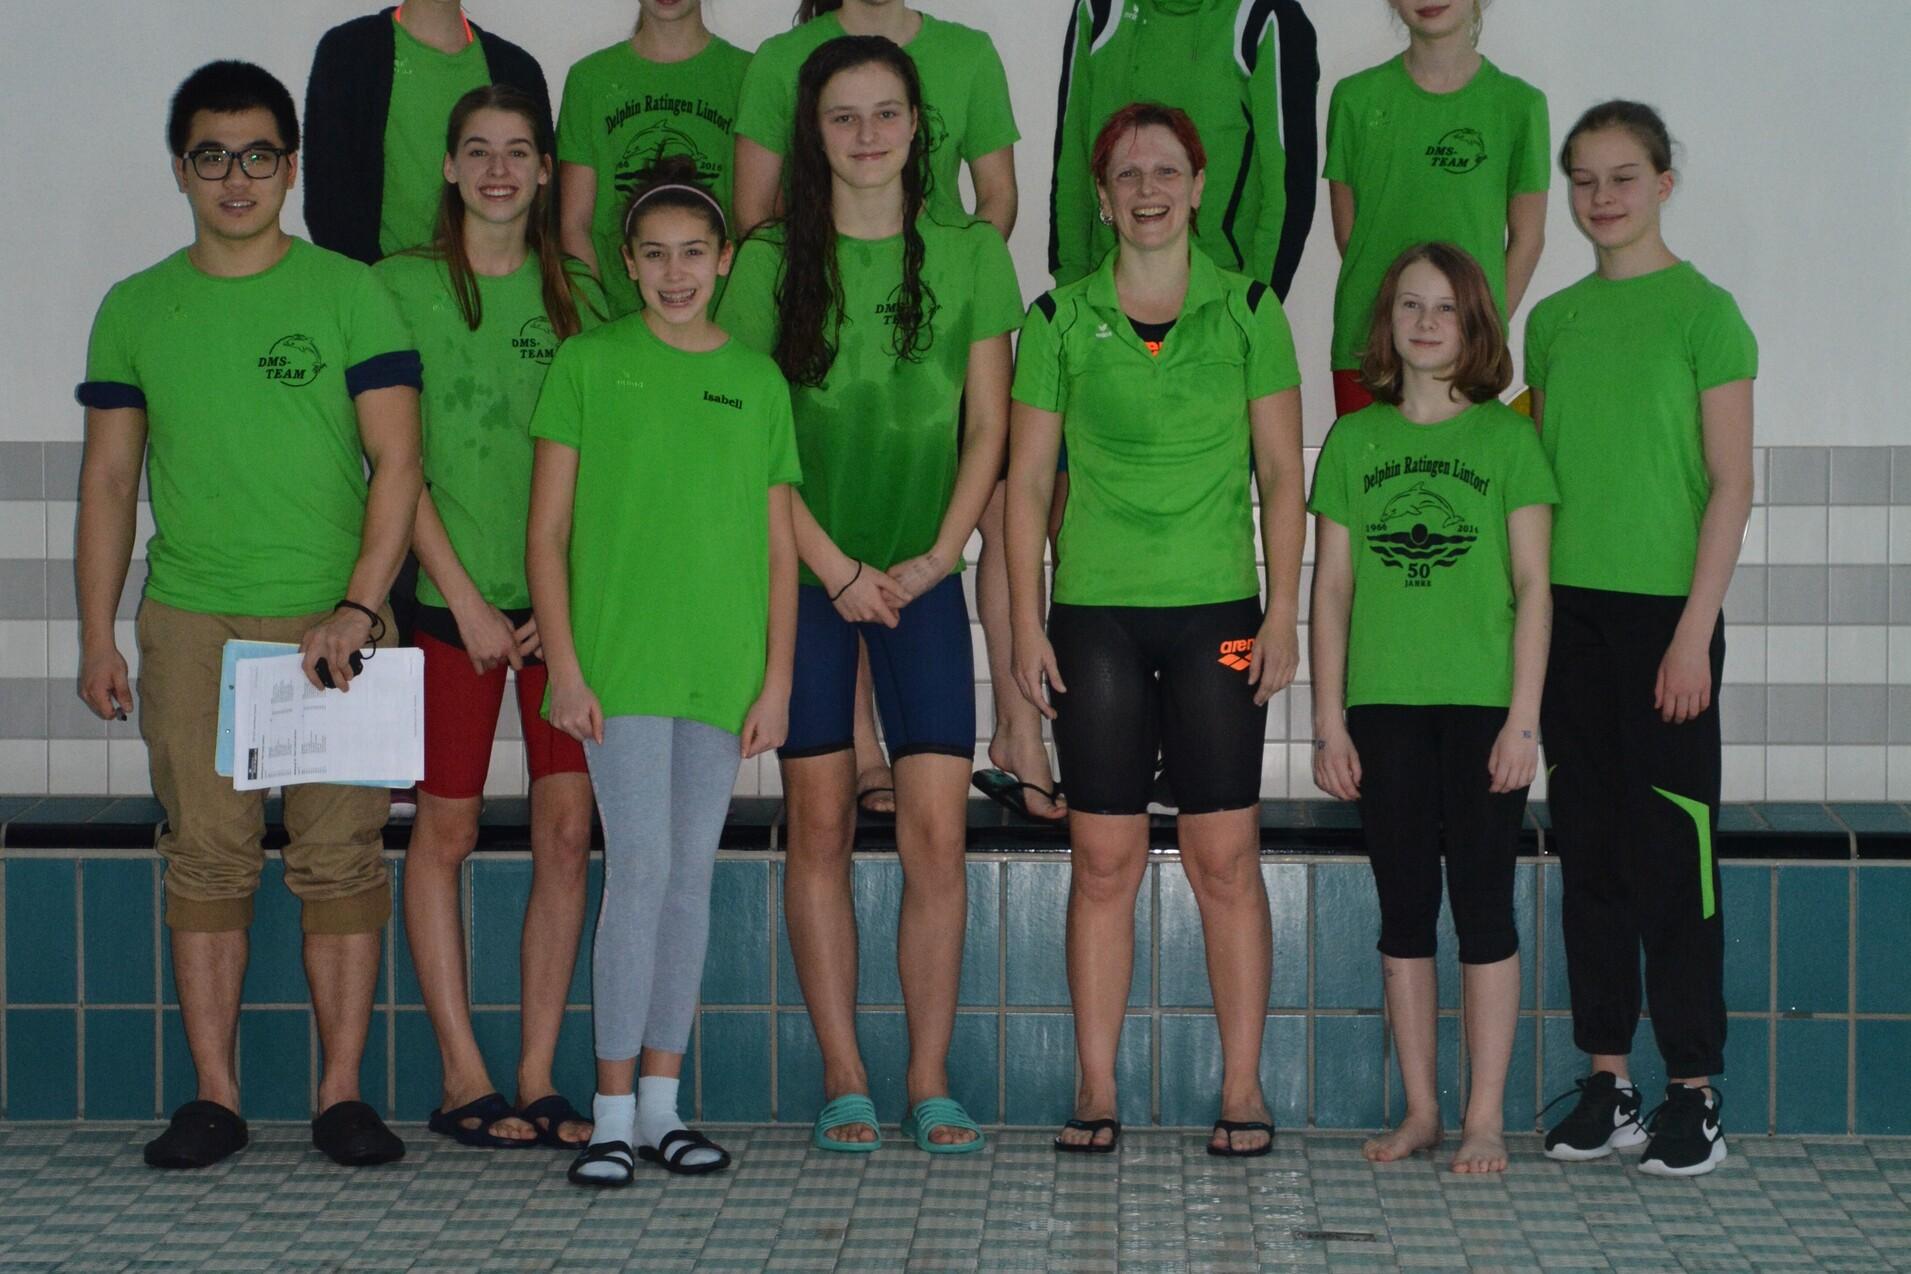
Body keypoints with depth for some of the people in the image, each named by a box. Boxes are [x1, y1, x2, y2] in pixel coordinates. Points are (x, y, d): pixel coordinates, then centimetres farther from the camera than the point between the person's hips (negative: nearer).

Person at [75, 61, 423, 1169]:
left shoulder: (350, 295, 4)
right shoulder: (135, 310, 12)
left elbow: (397, 464, 0)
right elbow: (109, 479, 14)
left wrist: (360, 608, -12)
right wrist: (98, 637, 8)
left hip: (333, 619, -2)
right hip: (191, 620, 2)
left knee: (342, 855, -3)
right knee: (207, 857, 0)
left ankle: (343, 1094, 3)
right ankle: (215, 1097, 7)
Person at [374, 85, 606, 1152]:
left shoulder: (581, 299, 10)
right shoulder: (404, 288, 1)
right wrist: (465, 597, -8)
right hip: (454, 596, -3)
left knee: (568, 832, 0)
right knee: (447, 830, 0)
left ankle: (538, 1081, 6)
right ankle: (464, 1078, 7)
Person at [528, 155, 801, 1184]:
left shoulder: (757, 382, 11)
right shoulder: (589, 363, 2)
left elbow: (780, 549, 11)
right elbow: (548, 531, 1)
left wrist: (777, 681, 4)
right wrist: (563, 664, -7)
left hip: (722, 670, 3)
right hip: (619, 660, -3)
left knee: (691, 877, 7)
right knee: (639, 866, -10)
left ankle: (661, 1106, 15)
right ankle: (613, 1112, -4)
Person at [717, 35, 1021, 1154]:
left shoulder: (970, 253, 5)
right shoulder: (774, 261, 1)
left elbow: (988, 425, 5)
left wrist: (935, 558, -4)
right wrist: (837, 569, -7)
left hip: (923, 576, 1)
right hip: (805, 572, -1)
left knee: (938, 830, -6)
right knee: (821, 821, 0)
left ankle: (931, 1084, 2)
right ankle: (845, 1082, 7)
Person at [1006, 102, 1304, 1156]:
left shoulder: (1249, 311, 5)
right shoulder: (1060, 319, 5)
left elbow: (1281, 474, 5)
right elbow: (1025, 481, 6)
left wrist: (1283, 615, -2)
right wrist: (1027, 623, -1)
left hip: (1217, 613, 0)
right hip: (1094, 613, 1)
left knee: (1226, 856, -1)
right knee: (1103, 860, 2)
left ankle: (1242, 1089, 6)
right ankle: (1097, 1090, 8)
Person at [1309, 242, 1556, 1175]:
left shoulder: (1507, 438, 2)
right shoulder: (1354, 441, 8)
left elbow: (1532, 586, -1)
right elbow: (1332, 590, 8)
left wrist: (1523, 717, -7)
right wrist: (1329, 721, 3)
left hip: (1482, 705, -2)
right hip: (1383, 706, 2)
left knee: (1482, 906, 1)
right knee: (1404, 911, 7)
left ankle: (1486, 1117, 8)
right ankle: (1420, 1109, 16)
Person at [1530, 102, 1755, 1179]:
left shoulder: (1702, 311, -4)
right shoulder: (1553, 321, 11)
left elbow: (1732, 484, -7)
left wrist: (1695, 629, -13)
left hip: (1665, 608, -5)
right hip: (1568, 607, 5)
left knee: (1673, 845, -3)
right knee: (1590, 846, 8)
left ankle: (1695, 1096, 4)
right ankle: (1608, 1084, 16)